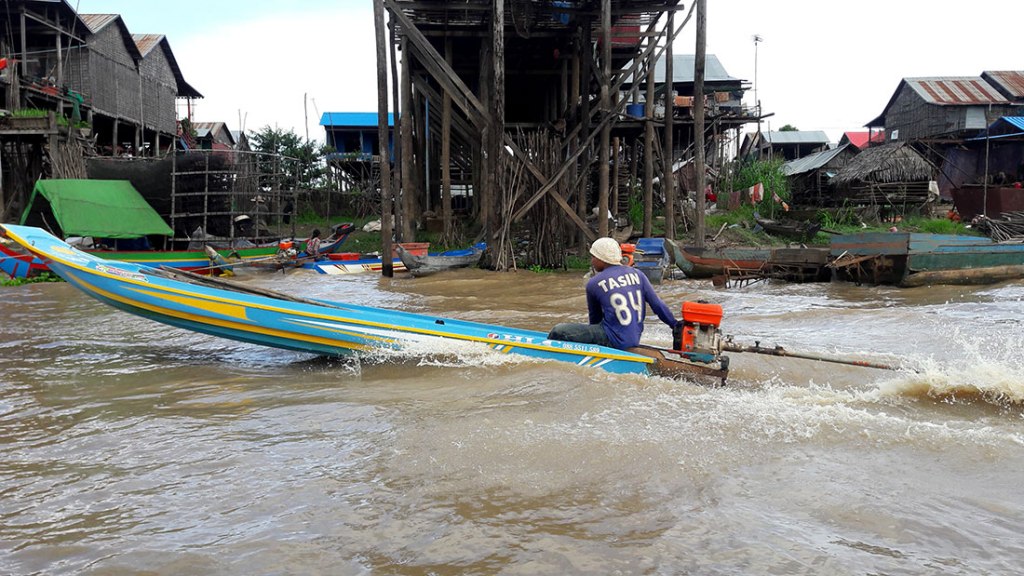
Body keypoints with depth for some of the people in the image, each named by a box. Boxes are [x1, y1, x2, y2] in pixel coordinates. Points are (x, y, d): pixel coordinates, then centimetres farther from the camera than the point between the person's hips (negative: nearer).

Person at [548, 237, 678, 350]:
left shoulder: (594, 284, -5)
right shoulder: (637, 274, 5)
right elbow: (658, 306, 5)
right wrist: (676, 326, 18)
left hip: (614, 341, -7)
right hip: (635, 340, 7)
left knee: (558, 331, -5)